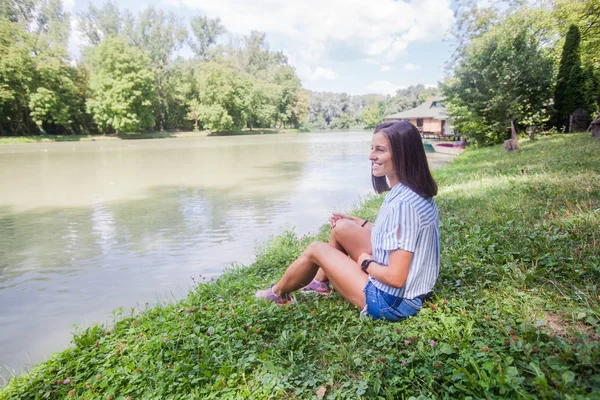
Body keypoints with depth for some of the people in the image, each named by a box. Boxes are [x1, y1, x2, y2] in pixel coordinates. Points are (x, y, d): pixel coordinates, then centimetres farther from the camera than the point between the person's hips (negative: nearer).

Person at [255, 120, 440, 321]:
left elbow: (396, 277, -29)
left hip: (392, 301, -9)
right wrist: (359, 223, 14)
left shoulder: (403, 204, -29)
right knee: (342, 227, 12)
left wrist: (366, 263, -10)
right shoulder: (417, 192, 1)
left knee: (315, 249, 2)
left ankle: (277, 293, 29)